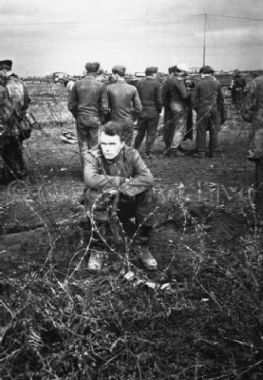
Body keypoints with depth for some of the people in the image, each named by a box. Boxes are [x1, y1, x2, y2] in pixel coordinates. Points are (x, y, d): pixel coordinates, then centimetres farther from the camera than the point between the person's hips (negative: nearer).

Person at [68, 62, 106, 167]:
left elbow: (71, 105, 2)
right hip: (95, 119, -2)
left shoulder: (77, 84, -1)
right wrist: (101, 119, 9)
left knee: (83, 146, 11)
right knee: (94, 146, 8)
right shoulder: (100, 85, -7)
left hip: (81, 119, 2)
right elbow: (103, 106, -5)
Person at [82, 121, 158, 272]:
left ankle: (141, 246, -7)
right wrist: (123, 181, -30)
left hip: (126, 206, 2)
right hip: (103, 206, -1)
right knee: (94, 194, -34)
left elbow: (148, 178, -25)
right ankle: (98, 250, -17)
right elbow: (91, 179, -36)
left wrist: (120, 188, -35)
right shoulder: (93, 157, -15)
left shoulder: (131, 154, -10)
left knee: (148, 195, -25)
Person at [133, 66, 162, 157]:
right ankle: (148, 153, 8)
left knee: (140, 132, 17)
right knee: (151, 133, 6)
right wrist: (159, 110, 3)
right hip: (153, 112, -4)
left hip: (141, 112, 4)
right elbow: (159, 100, -11)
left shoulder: (139, 83, 1)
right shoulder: (156, 83, -11)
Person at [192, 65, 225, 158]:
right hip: (215, 109, 2)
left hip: (202, 110, -2)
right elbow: (221, 98, 7)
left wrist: (197, 109, 9)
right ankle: (213, 151, 13)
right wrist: (222, 112, 15)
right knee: (214, 131, 9)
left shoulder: (199, 84, -2)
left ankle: (201, 152, 5)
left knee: (201, 131, 4)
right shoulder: (216, 83, 4)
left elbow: (194, 98, -3)